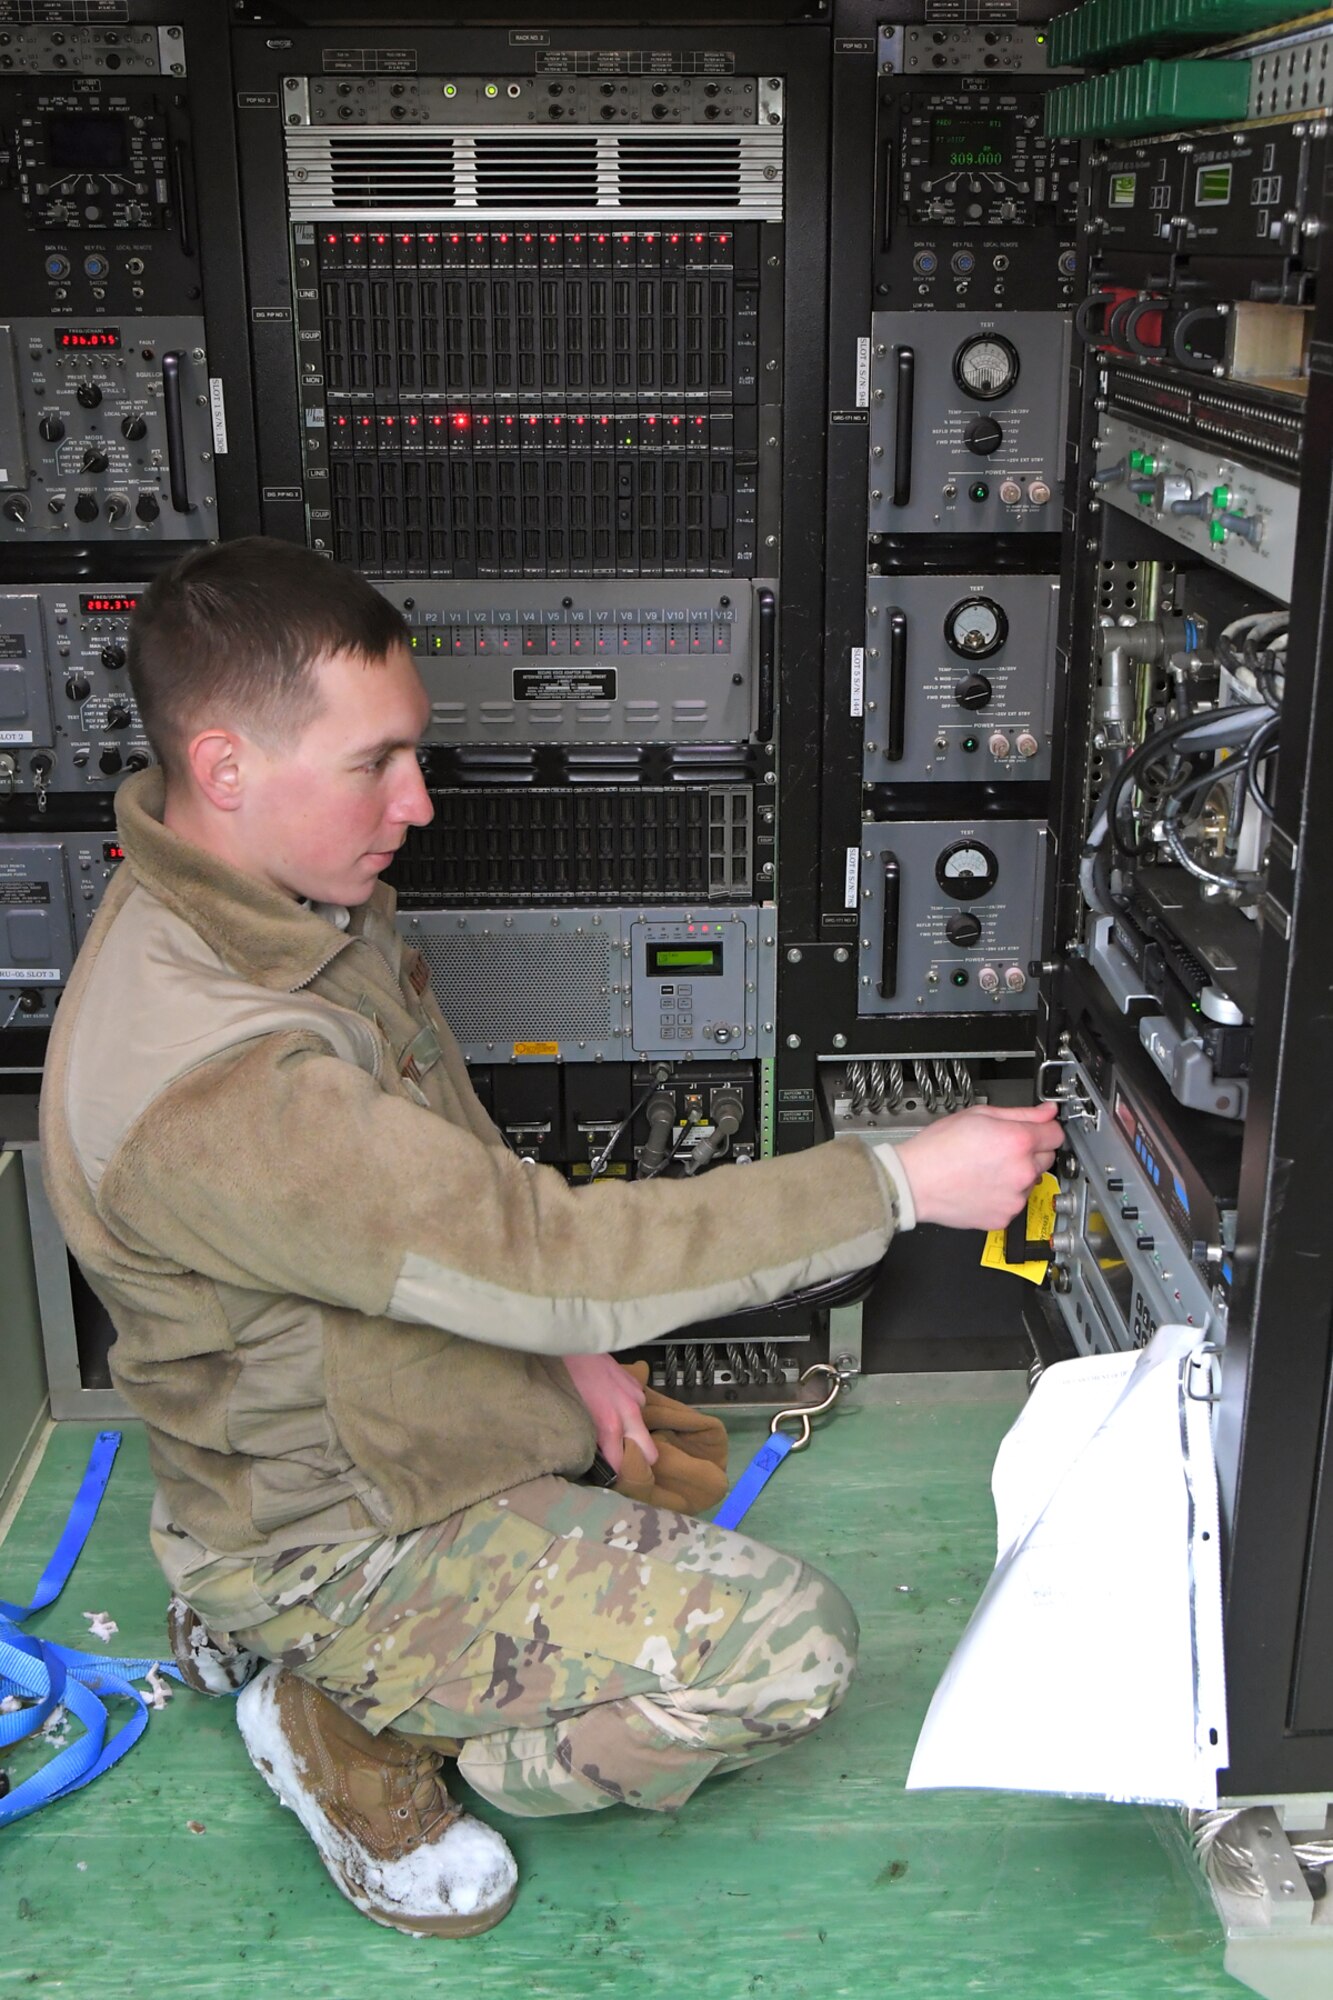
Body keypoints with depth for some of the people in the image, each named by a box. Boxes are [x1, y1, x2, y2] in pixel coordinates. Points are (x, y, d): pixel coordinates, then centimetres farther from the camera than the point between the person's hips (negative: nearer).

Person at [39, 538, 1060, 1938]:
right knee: (790, 1650, -17)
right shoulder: (211, 1083, -36)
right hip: (337, 1539, -9)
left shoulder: (299, 901, -5)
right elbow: (544, 1256, -35)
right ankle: (351, 1736, 1)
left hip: (389, 1402, 9)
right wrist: (902, 1183, -29)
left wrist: (557, 1331, 1)